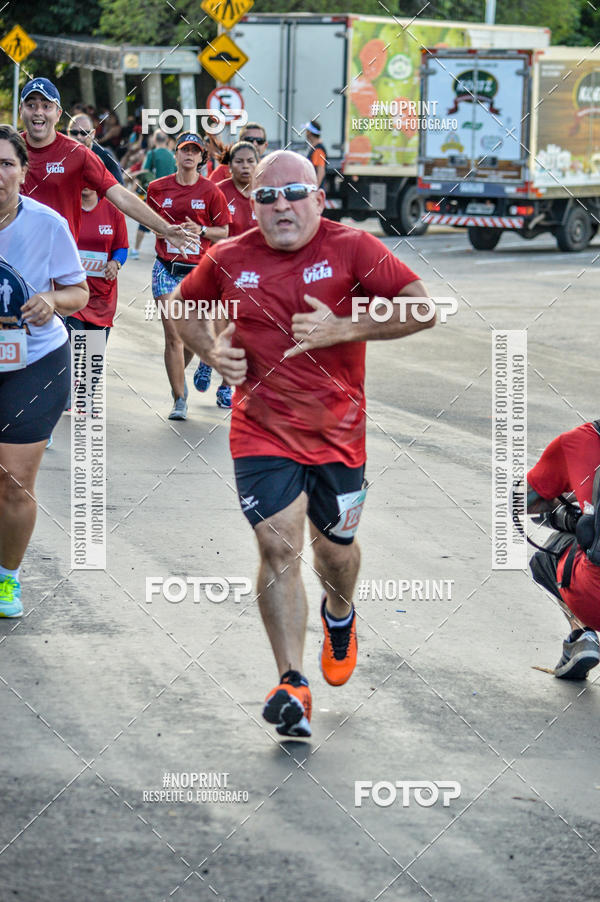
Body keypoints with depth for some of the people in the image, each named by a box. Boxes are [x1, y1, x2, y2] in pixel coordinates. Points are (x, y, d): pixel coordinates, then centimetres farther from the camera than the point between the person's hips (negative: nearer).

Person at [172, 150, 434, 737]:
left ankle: (339, 617, 51)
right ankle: (292, 686, -14)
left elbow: (422, 309, -13)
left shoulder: (351, 248, -9)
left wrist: (340, 329, -23)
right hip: (262, 429, 0)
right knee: (279, 545, -15)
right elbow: (182, 306, 17)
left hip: (338, 429, 0)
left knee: (335, 547, 15)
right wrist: (212, 351, -3)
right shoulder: (228, 260, -3)